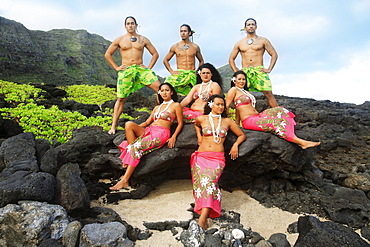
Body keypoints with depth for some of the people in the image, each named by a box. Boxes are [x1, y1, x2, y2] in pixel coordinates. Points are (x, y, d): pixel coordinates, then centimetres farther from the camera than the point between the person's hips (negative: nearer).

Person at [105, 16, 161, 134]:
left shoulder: (143, 39, 12)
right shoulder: (119, 40, 12)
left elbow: (155, 54, 15)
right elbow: (108, 54, 17)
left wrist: (149, 67, 4)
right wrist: (116, 67, 6)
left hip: (141, 68, 1)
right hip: (126, 70, -1)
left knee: (159, 87, -18)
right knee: (121, 98, -2)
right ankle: (114, 126, 6)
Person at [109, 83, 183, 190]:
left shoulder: (176, 105, 9)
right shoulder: (157, 107, 27)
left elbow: (180, 123, 4)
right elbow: (147, 122, 23)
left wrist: (173, 137, -11)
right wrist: (136, 128, 6)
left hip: (161, 133, -6)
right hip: (149, 130, 6)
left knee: (135, 147, -27)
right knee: (129, 124, -21)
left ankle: (125, 180, -25)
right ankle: (130, 159, -23)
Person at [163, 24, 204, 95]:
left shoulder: (195, 47, 13)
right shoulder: (175, 47, 11)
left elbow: (201, 61, 26)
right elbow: (165, 60, 17)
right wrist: (171, 71, 2)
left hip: (191, 74, 1)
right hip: (179, 73, -1)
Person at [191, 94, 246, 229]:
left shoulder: (227, 121, 13)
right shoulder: (202, 119, 11)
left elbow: (242, 135, 21)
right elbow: (196, 125, 36)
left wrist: (235, 145, 3)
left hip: (217, 158, -2)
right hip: (201, 156, 2)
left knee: (209, 179, -28)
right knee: (203, 181, -26)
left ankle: (202, 218, -35)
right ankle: (207, 212, -24)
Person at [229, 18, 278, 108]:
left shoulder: (263, 40, 12)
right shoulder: (239, 43, 17)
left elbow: (274, 54, 11)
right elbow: (231, 58, 19)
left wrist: (269, 69, -2)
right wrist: (236, 72, 5)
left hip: (259, 71, -1)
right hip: (244, 72, 2)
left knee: (268, 93, -11)